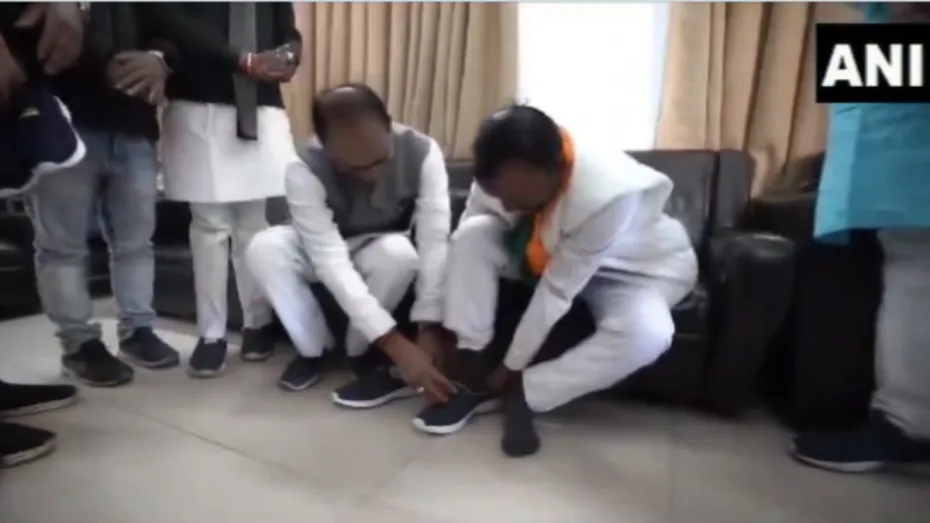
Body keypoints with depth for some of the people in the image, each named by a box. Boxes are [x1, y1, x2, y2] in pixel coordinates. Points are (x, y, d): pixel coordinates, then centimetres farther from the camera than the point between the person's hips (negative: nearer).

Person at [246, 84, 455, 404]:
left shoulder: (422, 153, -29)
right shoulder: (304, 170, -31)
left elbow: (434, 243, -31)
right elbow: (331, 260, -37)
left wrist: (429, 331, -40)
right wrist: (395, 344, -43)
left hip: (384, 250, 0)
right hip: (325, 250, 1)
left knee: (400, 253, -36)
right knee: (264, 248, -30)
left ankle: (362, 353, -12)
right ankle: (313, 350, -8)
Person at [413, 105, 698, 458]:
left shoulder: (608, 193, -39)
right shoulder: (501, 177, -24)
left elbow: (557, 290, -32)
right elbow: (461, 246, -17)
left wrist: (511, 369, -23)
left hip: (637, 268, -3)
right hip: (548, 255, 4)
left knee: (646, 333, -36)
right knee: (473, 234, -21)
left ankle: (521, 393, -17)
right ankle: (471, 378, -15)